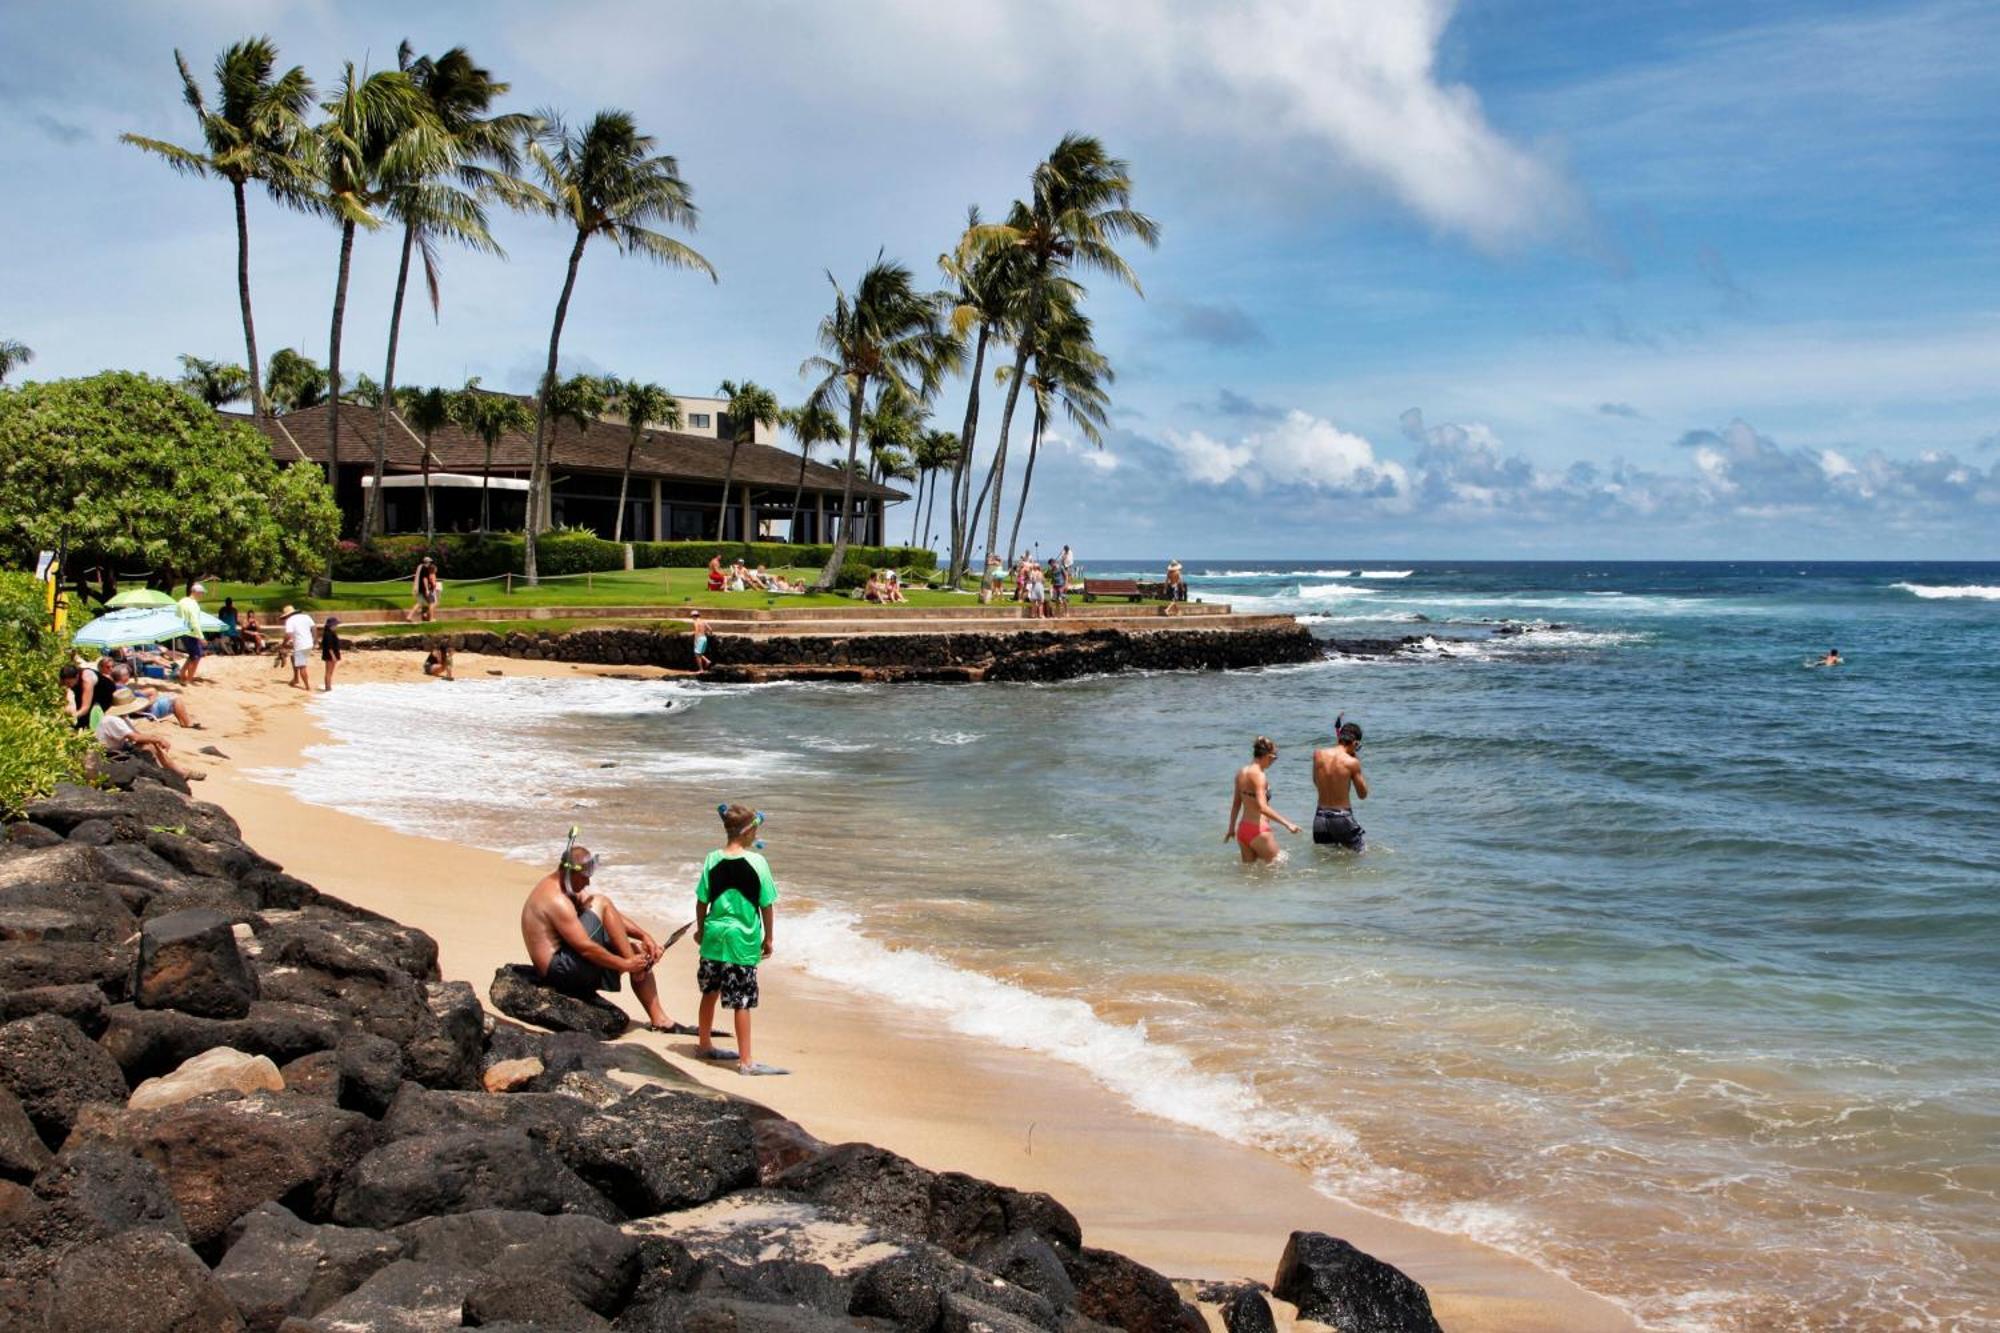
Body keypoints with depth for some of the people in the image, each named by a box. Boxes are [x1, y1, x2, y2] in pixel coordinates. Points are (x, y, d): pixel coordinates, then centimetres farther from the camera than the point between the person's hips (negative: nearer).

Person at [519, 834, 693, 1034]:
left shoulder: (567, 887, 10)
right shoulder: (556, 900, -22)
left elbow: (611, 914, 12)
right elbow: (586, 948, -25)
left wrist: (644, 936, 2)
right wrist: (626, 965, -17)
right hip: (559, 970, -10)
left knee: (636, 951, 8)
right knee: (600, 903, -14)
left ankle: (659, 1019, 6)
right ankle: (634, 964, -9)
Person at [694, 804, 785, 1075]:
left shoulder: (713, 860, -3)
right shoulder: (756, 862, -13)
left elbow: (702, 901, 3)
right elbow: (766, 905, -7)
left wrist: (700, 929, 19)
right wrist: (769, 937, 4)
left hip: (714, 936, 5)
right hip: (744, 941, -5)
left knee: (710, 992, 20)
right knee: (742, 1001, -1)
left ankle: (705, 1045, 36)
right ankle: (745, 1061, 3)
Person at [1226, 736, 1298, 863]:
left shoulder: (1241, 772, 8)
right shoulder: (1258, 775, -17)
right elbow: (1262, 807, -27)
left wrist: (1231, 828, 27)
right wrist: (1287, 823, -27)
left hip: (1242, 828, 8)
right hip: (1258, 830, -8)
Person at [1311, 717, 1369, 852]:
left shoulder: (1318, 755, -2)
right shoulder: (1352, 762, -14)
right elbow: (1363, 794, -1)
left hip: (1320, 816, 4)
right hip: (1342, 818, -4)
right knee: (1361, 853, 8)